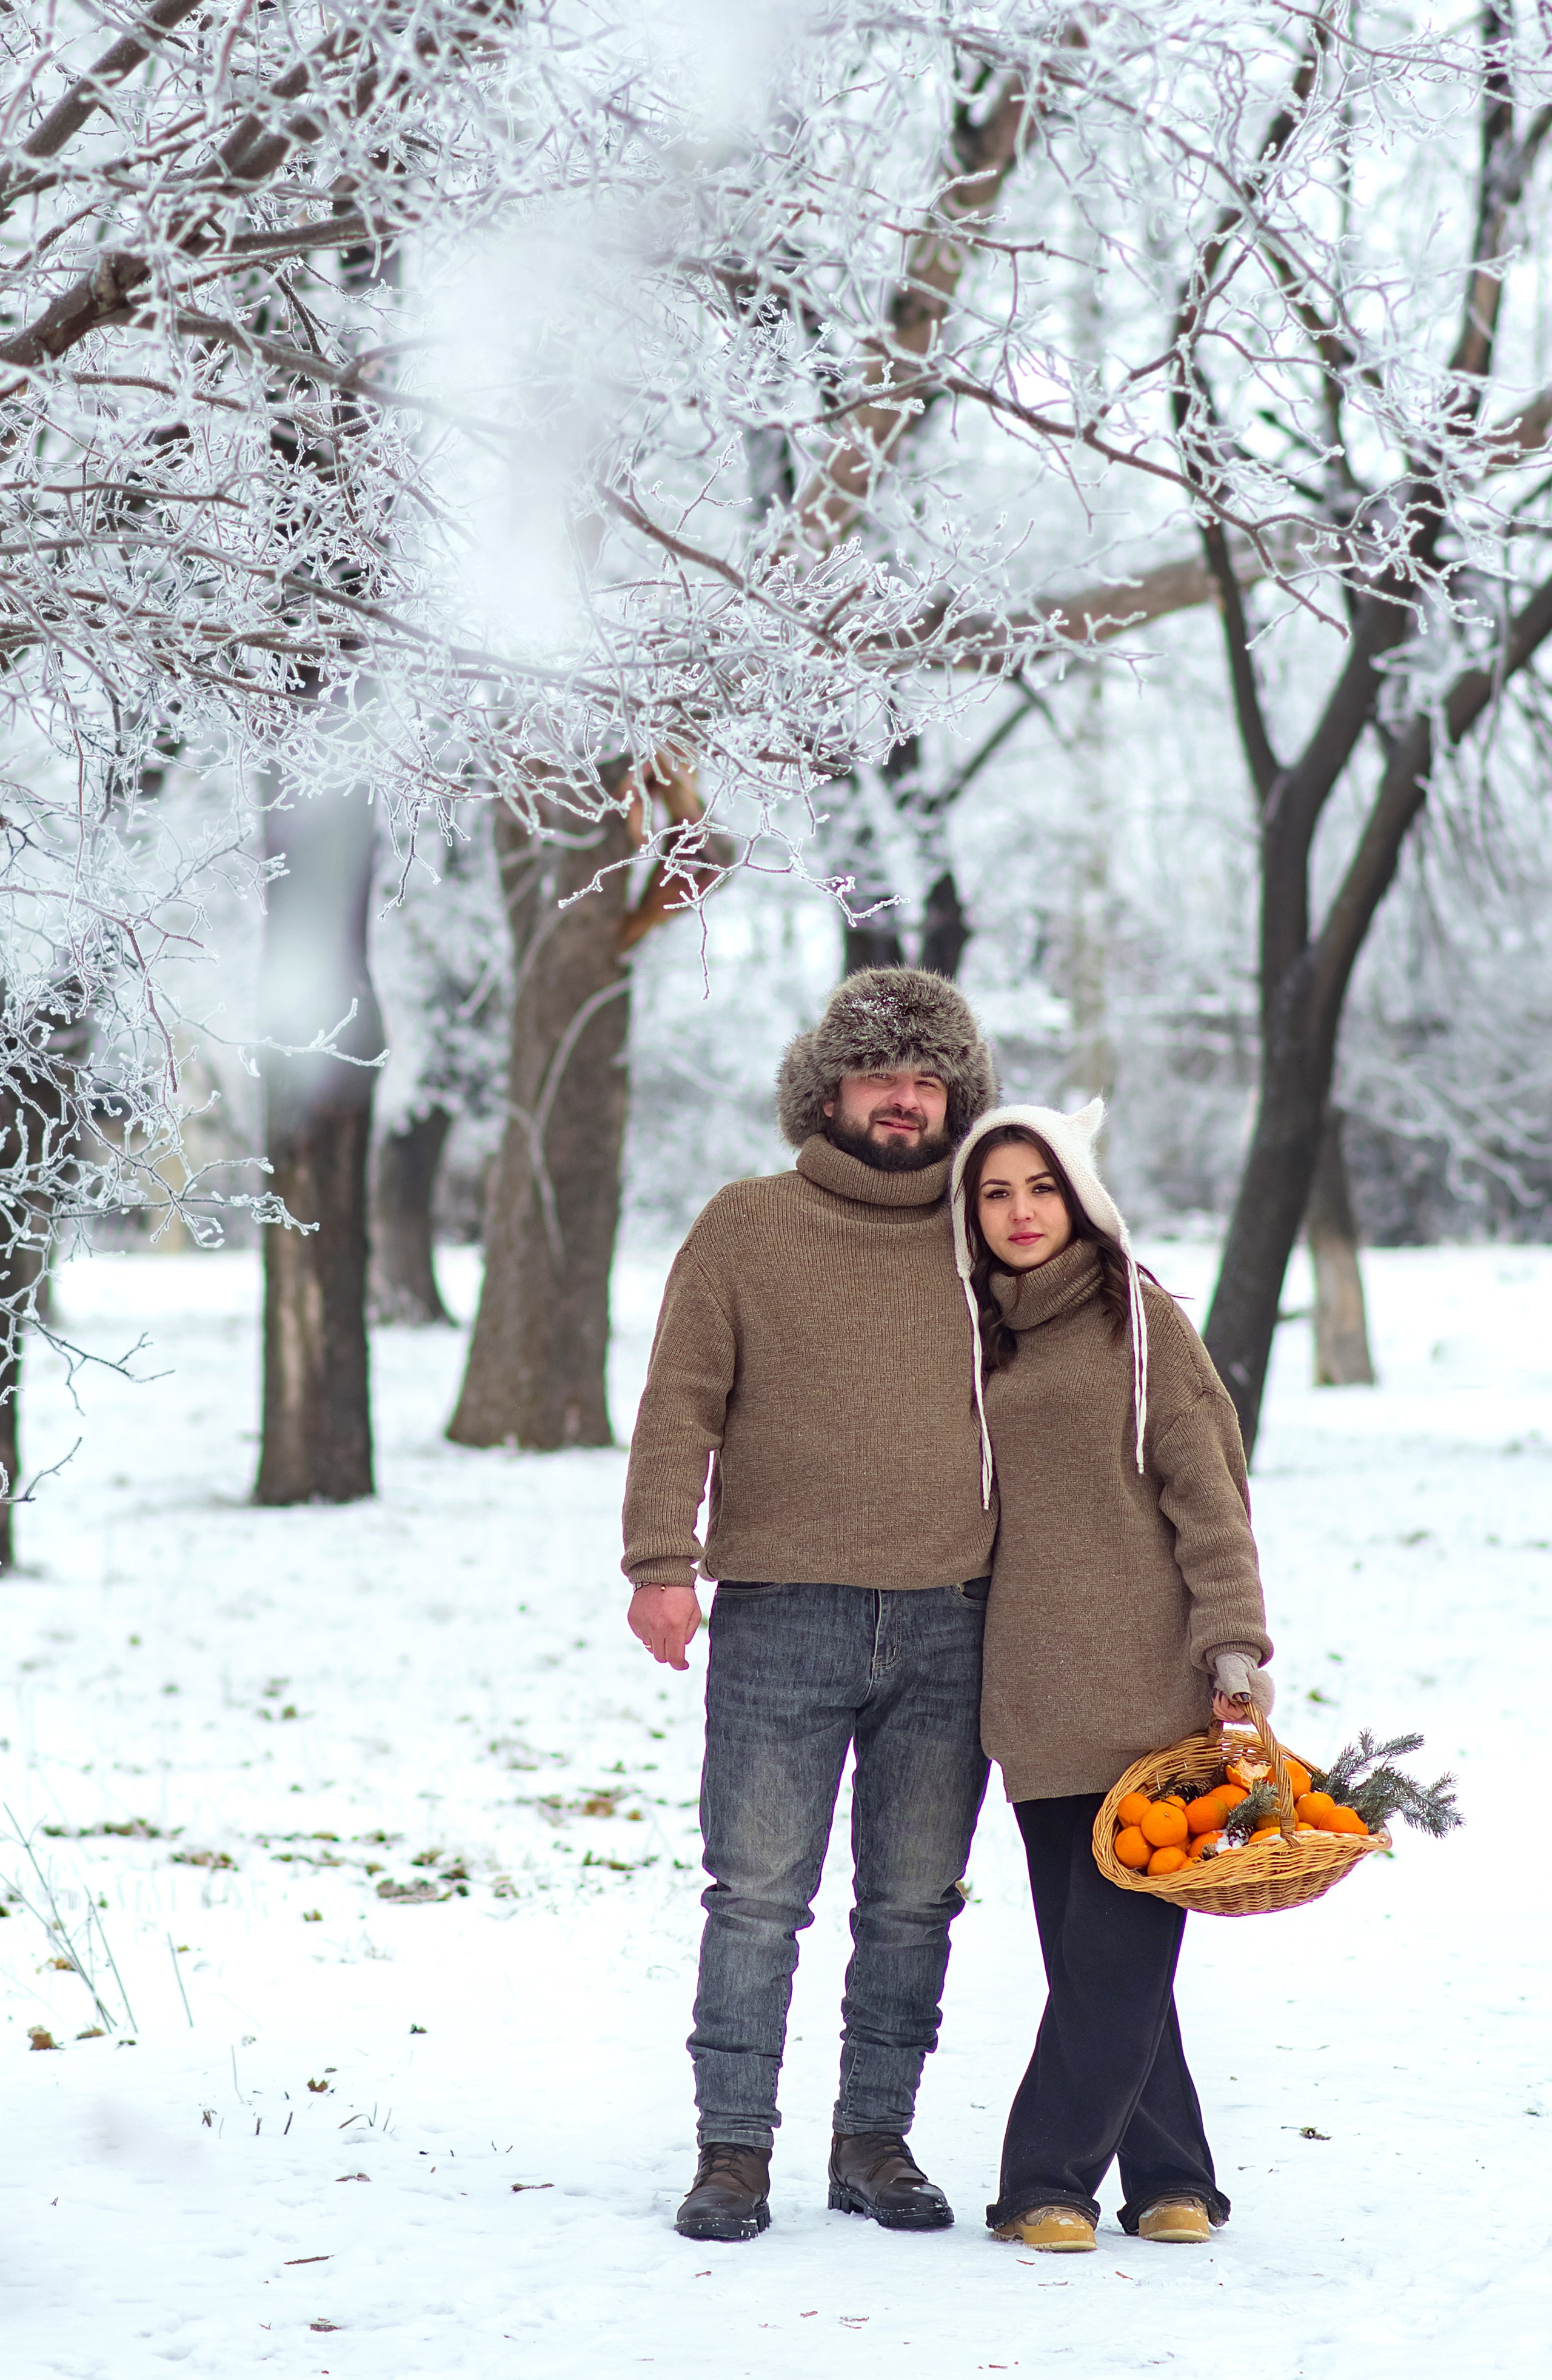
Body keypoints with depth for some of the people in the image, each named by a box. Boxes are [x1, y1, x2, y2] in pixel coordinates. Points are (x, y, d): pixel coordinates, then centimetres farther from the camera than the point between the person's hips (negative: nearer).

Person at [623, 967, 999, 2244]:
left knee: (914, 1902, 8)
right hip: (782, 1614, -3)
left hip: (949, 1624, 3)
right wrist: (663, 1561, -9)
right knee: (758, 1897, -2)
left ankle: (877, 2140, 18)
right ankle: (735, 2148, 6)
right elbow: (680, 1406, 1)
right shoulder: (746, 1227, 4)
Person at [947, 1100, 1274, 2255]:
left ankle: (1047, 2179, -3)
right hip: (1034, 1692, 4)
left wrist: (1235, 1643, -9)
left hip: (1149, 1679, -4)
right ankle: (1172, 2178, 13)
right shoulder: (976, 1336, 14)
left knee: (1120, 1944, -9)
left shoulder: (1140, 1315, 2)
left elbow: (1208, 1490, -2)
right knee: (1091, 1950, 4)